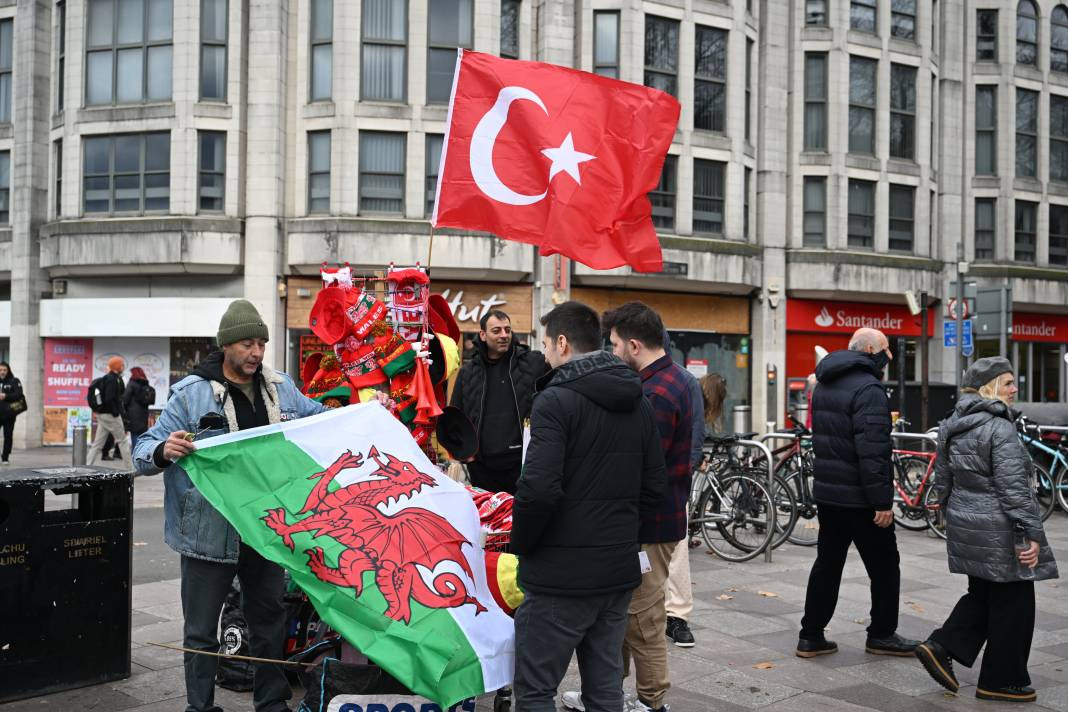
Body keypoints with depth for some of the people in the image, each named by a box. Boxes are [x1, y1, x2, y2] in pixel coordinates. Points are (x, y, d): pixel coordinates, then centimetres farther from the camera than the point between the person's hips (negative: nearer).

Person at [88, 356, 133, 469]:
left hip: (102, 414, 9)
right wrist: (116, 413, -17)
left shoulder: (106, 379, 15)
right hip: (111, 414, -9)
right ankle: (130, 469, 6)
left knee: (98, 443, 9)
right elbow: (109, 399, -23)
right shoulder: (112, 379, -15)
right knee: (123, 441, 1)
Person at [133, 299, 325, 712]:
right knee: (202, 631, 6)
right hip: (210, 532, -5)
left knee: (270, 620, 18)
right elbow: (145, 450, -9)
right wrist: (164, 451, -33)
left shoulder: (281, 388, 8)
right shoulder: (191, 393, -7)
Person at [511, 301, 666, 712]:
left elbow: (539, 489, -23)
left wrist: (520, 544, -7)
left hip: (562, 574, -7)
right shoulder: (637, 403, 10)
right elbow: (653, 489, 12)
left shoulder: (556, 400, -13)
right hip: (619, 570, 8)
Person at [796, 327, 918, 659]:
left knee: (827, 562, 13)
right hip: (859, 497, -8)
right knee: (884, 565, 8)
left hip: (826, 491, 9)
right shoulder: (868, 389, -17)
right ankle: (882, 634, 18)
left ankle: (810, 636, 14)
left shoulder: (824, 385, 13)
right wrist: (882, 501, -21)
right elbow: (872, 451, -24)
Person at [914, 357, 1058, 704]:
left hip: (964, 524, 8)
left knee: (981, 594, 20)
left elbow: (942, 479, 16)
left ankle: (940, 647, 10)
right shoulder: (999, 428, -17)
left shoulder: (952, 426, 9)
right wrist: (1033, 533, -17)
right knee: (1012, 603, 5)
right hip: (997, 531, -8)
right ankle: (1003, 681, 13)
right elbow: (1013, 487, -20)